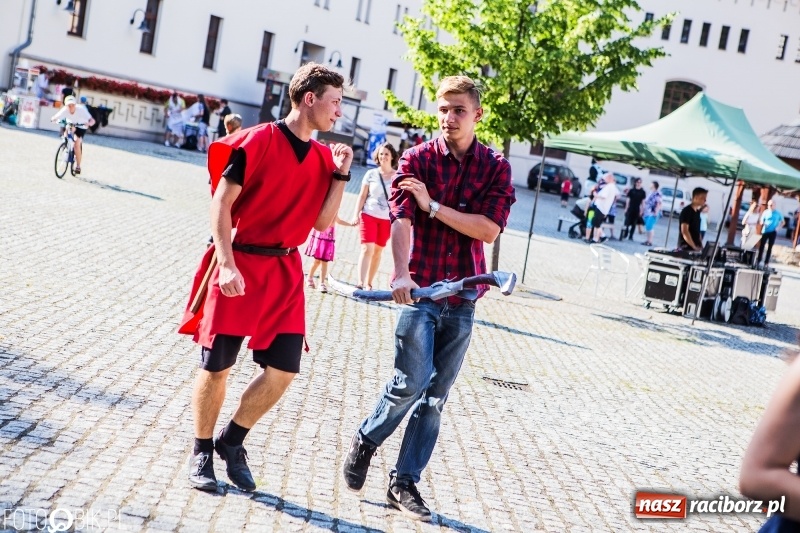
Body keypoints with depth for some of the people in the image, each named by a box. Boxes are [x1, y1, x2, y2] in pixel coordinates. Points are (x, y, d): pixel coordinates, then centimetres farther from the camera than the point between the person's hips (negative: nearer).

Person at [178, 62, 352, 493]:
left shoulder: (323, 157, 8)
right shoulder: (258, 141, -10)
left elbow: (322, 222, 7)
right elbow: (221, 202, -12)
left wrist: (340, 175, -2)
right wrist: (226, 263, -20)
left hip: (284, 271, 6)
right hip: (239, 266, -6)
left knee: (283, 370, 1)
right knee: (216, 367, 2)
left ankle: (232, 441, 22)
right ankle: (202, 453, 21)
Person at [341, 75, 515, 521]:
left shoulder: (496, 166, 4)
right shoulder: (418, 159, -1)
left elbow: (490, 229, -8)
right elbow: (402, 219, -16)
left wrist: (434, 205, -15)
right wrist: (401, 273, -32)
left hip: (462, 297, 3)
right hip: (419, 289, -2)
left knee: (436, 396, 6)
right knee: (413, 381, -11)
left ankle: (405, 481, 16)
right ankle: (367, 440, 17)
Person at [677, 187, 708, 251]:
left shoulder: (697, 212, 15)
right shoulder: (686, 211, -10)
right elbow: (684, 232, -19)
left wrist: (700, 246, 8)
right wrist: (694, 247, -21)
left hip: (696, 248, 8)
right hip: (686, 247, -8)